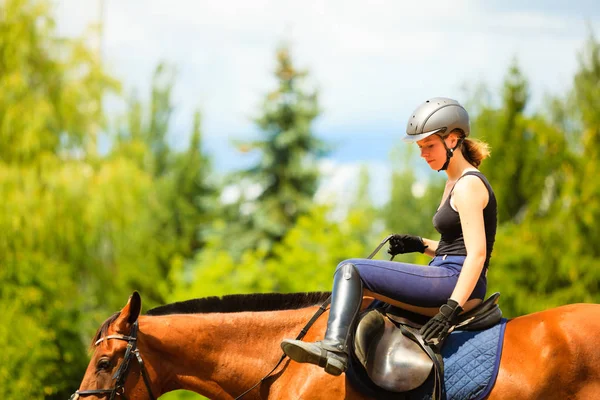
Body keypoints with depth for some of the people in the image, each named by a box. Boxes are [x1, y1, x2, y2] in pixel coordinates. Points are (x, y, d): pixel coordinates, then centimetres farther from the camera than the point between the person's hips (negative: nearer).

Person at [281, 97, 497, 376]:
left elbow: (477, 254, -20)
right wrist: (421, 245, 10)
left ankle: (334, 347, -32)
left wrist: (452, 308, -28)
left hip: (456, 283, -11)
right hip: (447, 287, 11)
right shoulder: (454, 184, 20)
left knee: (350, 269, -16)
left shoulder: (468, 186, -11)